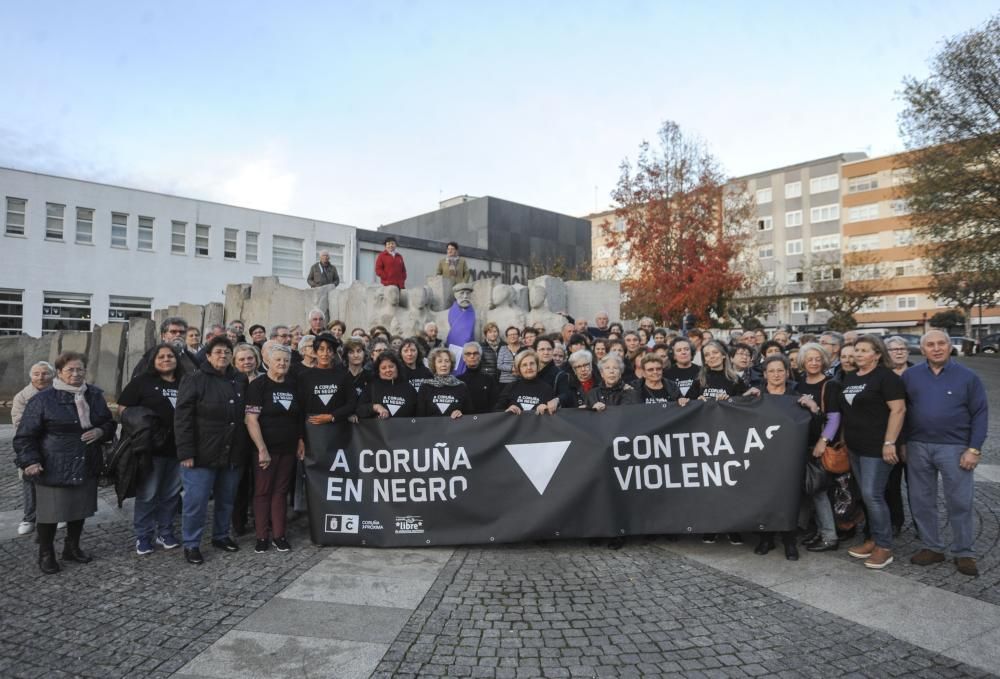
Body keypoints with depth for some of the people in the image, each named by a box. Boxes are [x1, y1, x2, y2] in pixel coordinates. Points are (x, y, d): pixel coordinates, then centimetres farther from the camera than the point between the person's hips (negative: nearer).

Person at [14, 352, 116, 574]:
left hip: (86, 468, 5)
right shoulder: (43, 399, -9)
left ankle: (72, 547, 34)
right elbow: (25, 435, -7)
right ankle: (46, 554, 26)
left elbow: (109, 424, 16)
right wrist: (29, 461, -19)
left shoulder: (95, 395, 6)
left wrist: (100, 431, -6)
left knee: (80, 509, 15)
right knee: (50, 512, 5)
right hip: (53, 470, -5)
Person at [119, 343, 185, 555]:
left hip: (178, 449, 4)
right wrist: (138, 429, -14)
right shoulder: (142, 381, 0)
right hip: (152, 448, -4)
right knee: (147, 494, 4)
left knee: (171, 494, 12)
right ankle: (143, 537, 18)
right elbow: (123, 409, -2)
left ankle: (165, 533, 26)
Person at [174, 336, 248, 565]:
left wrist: (243, 450, 11)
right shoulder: (195, 380, -8)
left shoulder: (240, 381, 8)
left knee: (227, 499, 16)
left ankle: (221, 536, 33)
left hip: (232, 455, 5)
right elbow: (182, 417, -12)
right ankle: (191, 544, 17)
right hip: (202, 454, -5)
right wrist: (186, 452, -17)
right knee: (196, 501, 1)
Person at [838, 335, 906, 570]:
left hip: (877, 447, -8)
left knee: (872, 495, -7)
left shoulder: (886, 377, -10)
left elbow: (898, 410, -16)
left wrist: (889, 443, -20)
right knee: (866, 495, 13)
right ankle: (873, 539, 23)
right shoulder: (849, 378, 13)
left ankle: (884, 547, 5)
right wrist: (844, 438, 16)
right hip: (856, 447, 8)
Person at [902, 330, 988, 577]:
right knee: (921, 502, 9)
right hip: (917, 447, 3)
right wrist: (902, 444, 3)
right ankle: (932, 548, 24)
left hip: (955, 448, -2)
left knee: (960, 503, 4)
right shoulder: (910, 376, 4)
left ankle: (963, 553, 19)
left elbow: (980, 414, -2)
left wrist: (974, 449, -8)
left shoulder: (967, 377, -1)